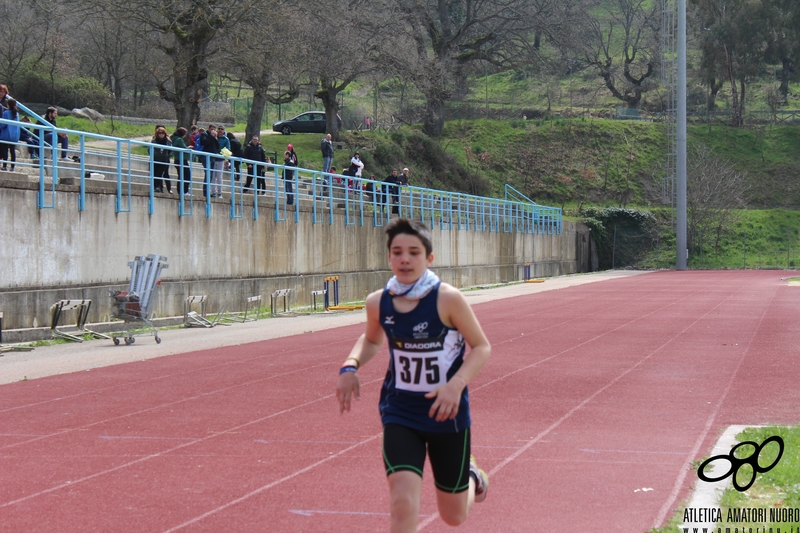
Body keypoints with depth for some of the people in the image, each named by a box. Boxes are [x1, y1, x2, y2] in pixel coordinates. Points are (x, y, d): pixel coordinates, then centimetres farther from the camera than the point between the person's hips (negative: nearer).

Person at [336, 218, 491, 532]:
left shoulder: (447, 299, -18)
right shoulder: (378, 303, -6)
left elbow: (482, 347, -9)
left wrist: (456, 384, -26)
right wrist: (350, 366, -4)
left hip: (447, 413, -2)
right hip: (400, 415, 2)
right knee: (403, 503, -20)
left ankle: (471, 477, 51)